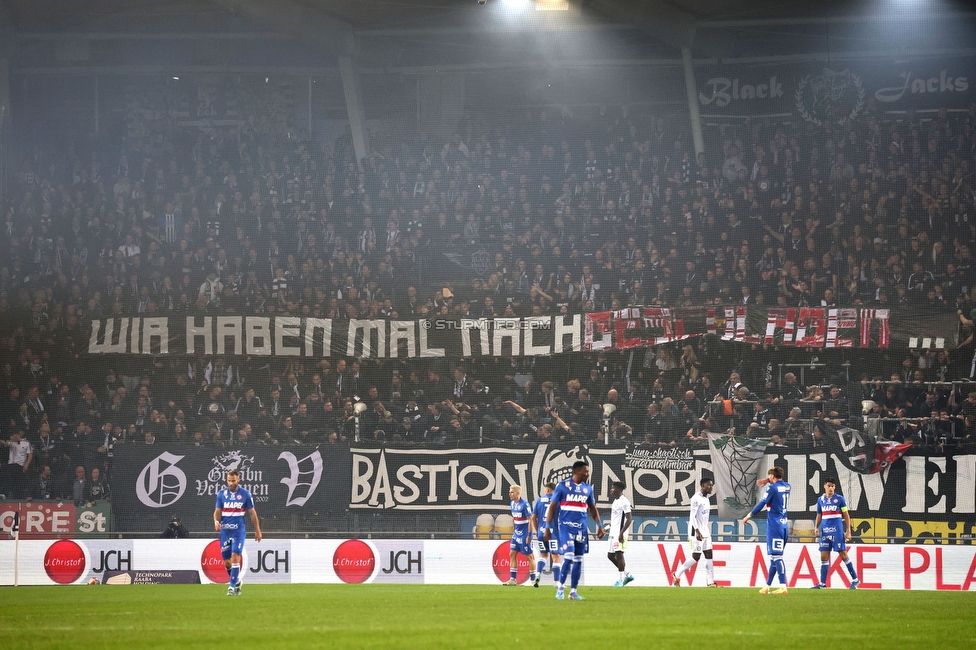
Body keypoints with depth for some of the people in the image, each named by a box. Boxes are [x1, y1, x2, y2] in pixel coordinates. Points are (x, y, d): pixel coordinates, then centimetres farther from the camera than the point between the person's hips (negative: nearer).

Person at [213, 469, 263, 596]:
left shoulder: (245, 494, -1)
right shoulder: (221, 494, 4)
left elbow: (252, 513, 6)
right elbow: (217, 511, 6)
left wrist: (257, 530, 8)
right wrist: (216, 522, -16)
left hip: (238, 530, -3)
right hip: (225, 531, 3)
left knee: (235, 557, -16)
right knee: (226, 562, 5)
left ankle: (233, 587, -12)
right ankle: (236, 581, 29)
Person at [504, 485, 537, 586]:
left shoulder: (524, 504, -17)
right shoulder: (512, 504, 8)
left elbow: (530, 520, -17)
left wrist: (529, 535, -18)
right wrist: (513, 531, 18)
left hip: (524, 535, -8)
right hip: (516, 534, 8)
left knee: (529, 556, 0)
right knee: (512, 554, 4)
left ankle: (533, 580, 7)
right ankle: (512, 579, 7)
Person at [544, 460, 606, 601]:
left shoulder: (588, 488, 10)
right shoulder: (562, 486, -3)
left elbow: (593, 509, 21)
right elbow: (553, 507, 0)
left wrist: (599, 526, 13)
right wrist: (548, 528, -2)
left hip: (581, 528, 5)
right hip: (566, 526, -5)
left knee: (578, 560, 5)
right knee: (569, 557, -16)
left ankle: (573, 592, 13)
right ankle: (560, 587, -1)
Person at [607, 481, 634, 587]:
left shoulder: (624, 502, -12)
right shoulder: (615, 501, 17)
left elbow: (629, 519, -18)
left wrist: (621, 533, -22)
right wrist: (609, 530, 23)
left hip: (620, 534, -10)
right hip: (613, 533, 10)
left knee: (619, 554, -10)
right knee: (610, 555, 10)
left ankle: (621, 580, -5)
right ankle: (628, 575, 17)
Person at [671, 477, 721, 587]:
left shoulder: (706, 499, 15)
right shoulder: (696, 498, -14)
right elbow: (693, 516, -20)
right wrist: (697, 531, -27)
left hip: (705, 532, 9)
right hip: (696, 532, -9)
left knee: (709, 556, 2)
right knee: (696, 557, -8)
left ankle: (710, 582, 1)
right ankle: (676, 575, 5)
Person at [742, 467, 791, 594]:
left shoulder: (772, 488, -11)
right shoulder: (787, 487, 11)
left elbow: (761, 504, -11)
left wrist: (748, 516, -1)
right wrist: (768, 481, 25)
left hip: (774, 525, -8)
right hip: (784, 525, 8)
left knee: (776, 556, -11)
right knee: (774, 556, 13)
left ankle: (783, 587, -20)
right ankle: (767, 586, 18)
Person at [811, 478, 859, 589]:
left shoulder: (840, 499, -1)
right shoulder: (820, 500, 11)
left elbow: (846, 516, 1)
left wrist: (848, 531, -5)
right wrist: (816, 527, 2)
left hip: (837, 531, -4)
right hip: (825, 532, 4)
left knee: (843, 554, -4)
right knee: (824, 557, 2)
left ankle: (855, 580, 5)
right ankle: (822, 583, 6)